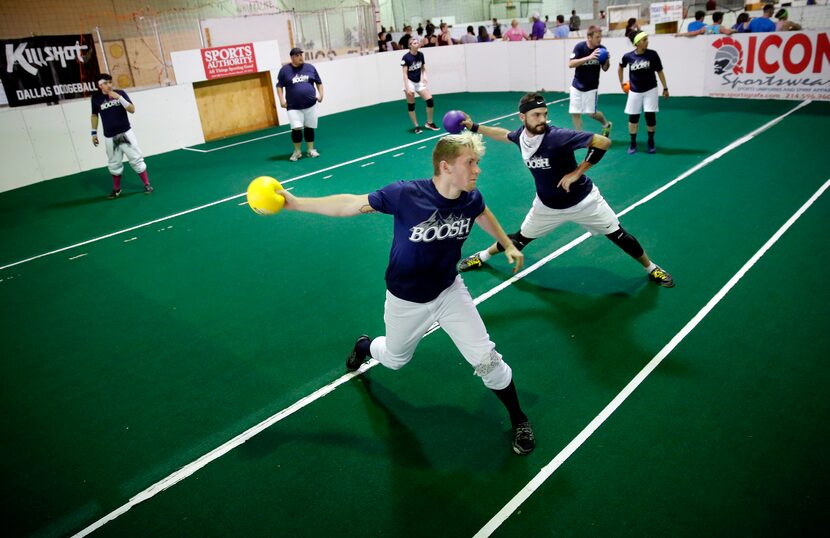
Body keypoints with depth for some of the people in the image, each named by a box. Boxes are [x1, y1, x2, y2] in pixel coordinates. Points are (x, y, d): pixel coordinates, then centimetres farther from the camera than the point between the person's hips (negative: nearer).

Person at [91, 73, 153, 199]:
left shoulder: (120, 93, -5)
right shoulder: (96, 97, -1)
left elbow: (132, 110, -12)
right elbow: (94, 115, 11)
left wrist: (119, 97, -23)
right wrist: (94, 133, 10)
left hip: (125, 133, -1)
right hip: (109, 137, 2)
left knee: (136, 159, 0)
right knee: (114, 164, 11)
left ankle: (147, 185, 9)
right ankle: (116, 189, 24)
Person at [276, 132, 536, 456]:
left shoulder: (471, 198, -16)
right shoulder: (405, 194, -30)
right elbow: (351, 204, -20)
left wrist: (507, 244, 15)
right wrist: (296, 204, -19)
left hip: (449, 292, 2)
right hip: (405, 301, -2)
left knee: (486, 359, -5)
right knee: (394, 359, 22)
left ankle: (518, 420, 20)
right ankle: (364, 347, 59)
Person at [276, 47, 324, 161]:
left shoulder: (310, 67, 5)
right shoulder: (285, 70, -1)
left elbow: (319, 82, 14)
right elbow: (279, 86, 3)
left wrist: (321, 95, 2)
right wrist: (281, 100, -7)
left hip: (310, 105, 2)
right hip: (294, 107, -2)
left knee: (309, 128, 7)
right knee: (296, 129, -11)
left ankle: (311, 150, 21)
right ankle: (297, 151, 6)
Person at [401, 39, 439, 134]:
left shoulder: (421, 55, 1)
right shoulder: (406, 57, -15)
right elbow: (405, 73, -15)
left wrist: (424, 77, -6)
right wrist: (407, 88, -21)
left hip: (419, 82, 5)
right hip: (410, 82, -5)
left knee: (430, 100, -4)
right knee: (411, 105, -1)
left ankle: (429, 123, 12)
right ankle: (416, 126, 10)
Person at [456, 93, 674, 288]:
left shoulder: (557, 136, -31)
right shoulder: (521, 135, -13)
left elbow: (603, 142, -31)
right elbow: (503, 134, 13)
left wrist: (576, 173, -28)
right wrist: (474, 127, 9)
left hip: (582, 200, -4)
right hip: (547, 205, 4)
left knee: (618, 235, 3)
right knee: (521, 239, 15)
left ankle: (651, 268, 26)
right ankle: (483, 256, 39)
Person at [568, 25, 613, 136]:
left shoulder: (602, 49, -8)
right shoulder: (580, 47, -15)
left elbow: (605, 68, 2)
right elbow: (570, 64, -24)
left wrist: (607, 61, -20)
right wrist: (589, 57, -33)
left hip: (591, 87, 0)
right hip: (577, 85, 0)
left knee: (592, 113, -1)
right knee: (575, 113, 0)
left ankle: (606, 124, 29)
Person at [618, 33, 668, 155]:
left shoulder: (652, 54, -9)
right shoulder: (628, 56, -8)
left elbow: (659, 71, 0)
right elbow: (620, 68, 14)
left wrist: (665, 88, 1)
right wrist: (621, 83, 16)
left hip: (650, 90, -1)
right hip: (635, 91, 1)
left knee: (650, 116, -4)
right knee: (633, 117, 3)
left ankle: (651, 141, 17)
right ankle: (633, 143, 18)